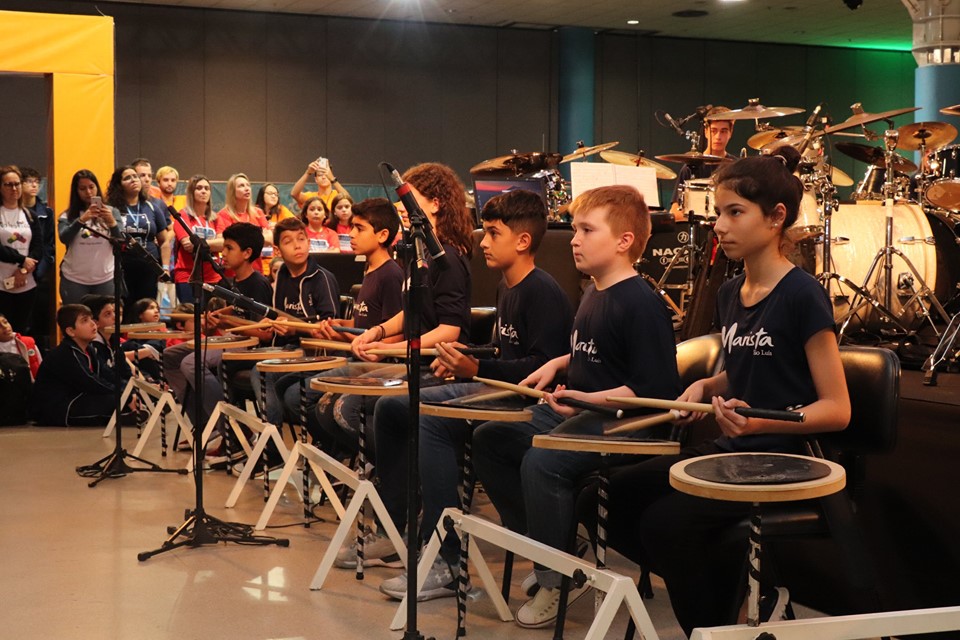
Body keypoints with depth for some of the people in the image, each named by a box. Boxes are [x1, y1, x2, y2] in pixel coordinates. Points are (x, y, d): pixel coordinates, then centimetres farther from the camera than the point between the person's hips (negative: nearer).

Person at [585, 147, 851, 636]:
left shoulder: (802, 296, -13)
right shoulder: (730, 294, 9)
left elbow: (837, 409, -14)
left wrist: (760, 421, -29)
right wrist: (707, 387, 4)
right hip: (728, 450, 8)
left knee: (665, 521, -28)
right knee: (607, 499, -5)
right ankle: (734, 580, 5)